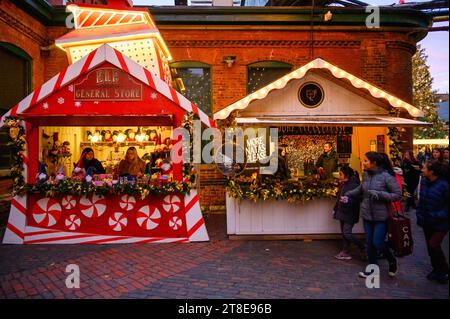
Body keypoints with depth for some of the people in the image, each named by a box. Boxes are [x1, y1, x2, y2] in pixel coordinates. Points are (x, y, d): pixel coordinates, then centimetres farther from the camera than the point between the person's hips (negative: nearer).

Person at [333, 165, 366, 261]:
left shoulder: (354, 185, -16)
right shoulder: (342, 185, 11)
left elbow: (357, 200, -22)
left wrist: (348, 200, -38)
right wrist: (335, 209, 24)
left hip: (350, 214, -9)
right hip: (342, 212, 9)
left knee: (347, 233, -9)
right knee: (344, 233, 11)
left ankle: (363, 248, 9)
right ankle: (345, 253, 19)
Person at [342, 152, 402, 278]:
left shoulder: (386, 176, -15)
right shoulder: (366, 175, 2)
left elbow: (398, 195, -14)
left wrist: (380, 194, -23)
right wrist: (348, 194, 16)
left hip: (381, 216, -5)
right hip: (367, 215, 5)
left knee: (378, 243, -3)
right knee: (369, 243, 12)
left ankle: (392, 261, 28)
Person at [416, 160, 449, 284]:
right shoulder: (424, 181, -2)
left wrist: (439, 216, -22)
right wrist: (419, 214, 4)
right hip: (427, 222, 7)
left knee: (434, 245, -10)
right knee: (430, 246, 14)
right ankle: (436, 270, 34)